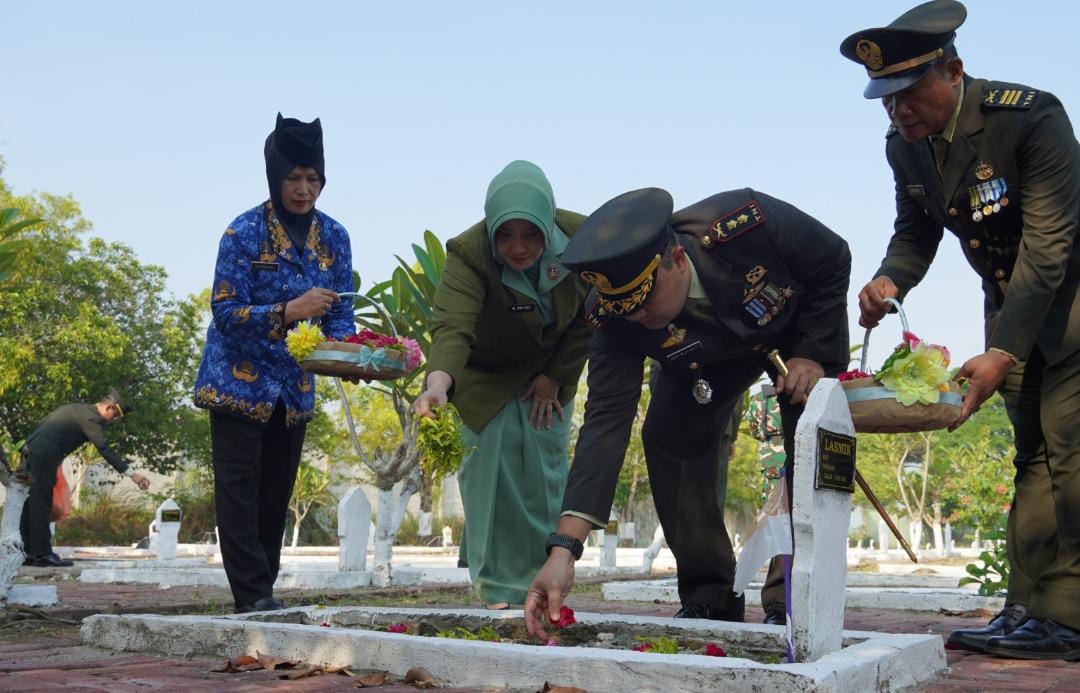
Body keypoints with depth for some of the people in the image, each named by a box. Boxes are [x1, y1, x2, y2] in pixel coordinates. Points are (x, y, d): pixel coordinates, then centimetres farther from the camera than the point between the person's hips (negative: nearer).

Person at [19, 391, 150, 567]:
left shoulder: (78, 410, 21)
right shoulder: (90, 418, -9)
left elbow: (42, 426, 26)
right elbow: (105, 449, -17)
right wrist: (132, 474, -19)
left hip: (32, 450, 10)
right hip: (45, 455, -10)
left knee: (34, 503, 12)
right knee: (41, 504, -8)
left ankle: (30, 553, 17)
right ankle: (43, 554, -6)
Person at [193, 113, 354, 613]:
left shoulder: (334, 237, 1)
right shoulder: (244, 233, -13)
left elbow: (339, 315, 3)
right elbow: (225, 312, -17)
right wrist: (287, 312, -31)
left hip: (295, 387, 5)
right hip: (239, 380, -5)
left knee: (277, 492, 8)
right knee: (240, 491, -6)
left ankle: (263, 595, 16)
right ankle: (253, 598, -4)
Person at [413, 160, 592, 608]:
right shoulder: (468, 254, -32)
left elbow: (588, 320, -10)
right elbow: (452, 325, -48)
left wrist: (555, 378, -8)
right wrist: (438, 382, -66)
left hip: (550, 370, 3)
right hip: (486, 374, -2)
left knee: (547, 473, 0)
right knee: (492, 472, -12)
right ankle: (500, 591, 0)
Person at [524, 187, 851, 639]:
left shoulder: (749, 222, -42)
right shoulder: (615, 320, -33)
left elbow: (834, 262, -22)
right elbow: (606, 423, -38)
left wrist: (813, 355, -27)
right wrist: (564, 549, -46)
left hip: (804, 323, -2)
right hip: (712, 357, 2)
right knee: (666, 437, -13)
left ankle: (793, 600, -9)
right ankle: (710, 596, 1)